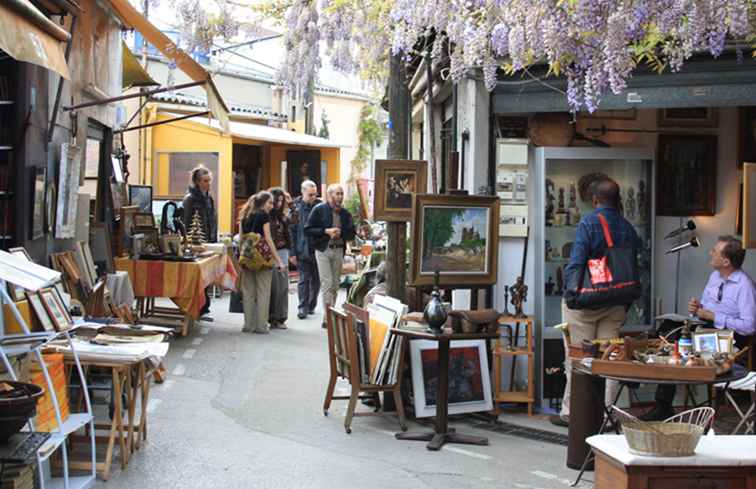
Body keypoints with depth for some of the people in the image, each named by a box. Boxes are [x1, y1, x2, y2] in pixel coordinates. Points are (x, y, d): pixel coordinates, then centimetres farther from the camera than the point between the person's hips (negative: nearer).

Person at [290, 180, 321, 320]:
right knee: (304, 279, -1)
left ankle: (311, 305, 22)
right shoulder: (296, 207, -3)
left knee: (316, 280, 8)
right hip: (302, 250, -3)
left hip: (317, 249, 3)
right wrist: (293, 252, -7)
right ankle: (303, 307, 4)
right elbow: (291, 231, -3)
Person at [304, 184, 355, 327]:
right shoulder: (319, 210, -3)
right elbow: (307, 230, -6)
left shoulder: (345, 213, 9)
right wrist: (326, 231, -16)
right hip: (323, 250, -5)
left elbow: (351, 234, 12)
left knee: (335, 284, 8)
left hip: (339, 251, 5)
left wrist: (340, 233, -8)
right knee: (327, 282, -11)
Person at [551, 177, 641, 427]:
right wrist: (626, 304, 14)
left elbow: (575, 264, -15)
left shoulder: (588, 223, -10)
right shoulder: (628, 228, 5)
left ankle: (570, 412, 9)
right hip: (616, 304, 5)